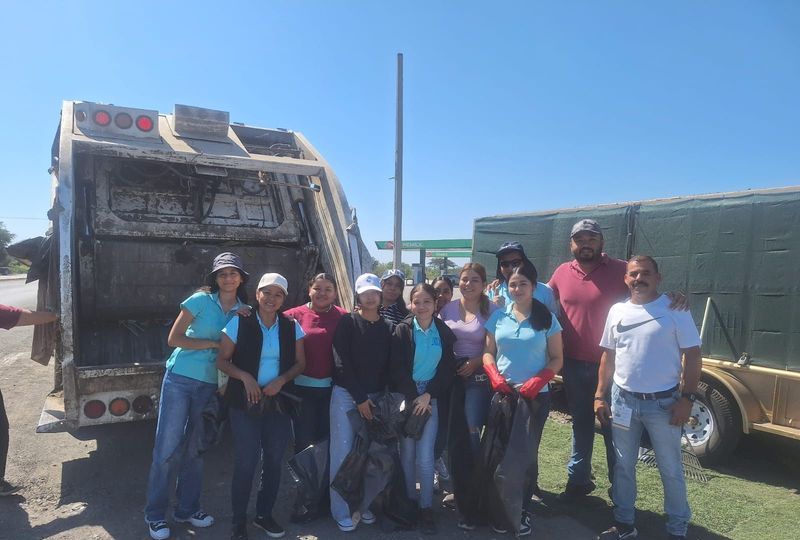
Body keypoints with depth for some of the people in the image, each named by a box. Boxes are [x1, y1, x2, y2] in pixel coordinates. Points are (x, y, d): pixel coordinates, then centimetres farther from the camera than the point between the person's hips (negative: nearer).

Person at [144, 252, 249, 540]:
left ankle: (187, 508, 28)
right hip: (180, 379, -3)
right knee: (167, 448, 1)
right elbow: (174, 338, -10)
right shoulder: (200, 300, -9)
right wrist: (213, 343, -14)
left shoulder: (244, 311, 3)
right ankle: (155, 514, 17)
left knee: (195, 449, 14)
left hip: (210, 385, 4)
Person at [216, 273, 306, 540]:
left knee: (273, 460, 12)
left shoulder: (291, 327, 0)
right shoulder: (240, 323, -7)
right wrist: (245, 376, -18)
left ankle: (264, 514, 33)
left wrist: (281, 380, -12)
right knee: (246, 462, -2)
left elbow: (300, 363, 6)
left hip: (278, 403, 3)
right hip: (246, 403, -3)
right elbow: (222, 360, -3)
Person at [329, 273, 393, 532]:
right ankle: (341, 512, 12)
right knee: (343, 453, -1)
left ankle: (363, 505, 24)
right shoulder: (347, 322, -4)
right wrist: (360, 397, -11)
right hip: (346, 395, -3)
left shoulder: (387, 327, 7)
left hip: (376, 396, 3)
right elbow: (341, 363, -9)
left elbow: (389, 365, 8)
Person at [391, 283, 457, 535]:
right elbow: (398, 370, -7)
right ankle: (408, 504, 20)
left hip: (431, 398, 1)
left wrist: (427, 396, -9)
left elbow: (447, 370, 0)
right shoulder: (402, 330, -4)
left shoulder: (445, 332, 2)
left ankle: (427, 509, 11)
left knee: (425, 456, -2)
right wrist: (414, 398, -10)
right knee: (407, 453, 4)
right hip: (405, 397, -1)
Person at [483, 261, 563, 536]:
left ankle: (523, 510, 25)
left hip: (535, 396, -2)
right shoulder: (498, 316, 2)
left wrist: (537, 381, -17)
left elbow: (557, 359, -3)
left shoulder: (547, 318, -4)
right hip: (502, 394, 2)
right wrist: (494, 375, -12)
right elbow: (488, 352, 6)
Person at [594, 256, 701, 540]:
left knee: (670, 469, 10)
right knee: (623, 466, 14)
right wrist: (600, 396, 6)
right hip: (623, 400, 4)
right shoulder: (617, 311, 3)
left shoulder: (675, 310, -7)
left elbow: (693, 356, -6)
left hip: (663, 402, -3)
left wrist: (686, 398, -13)